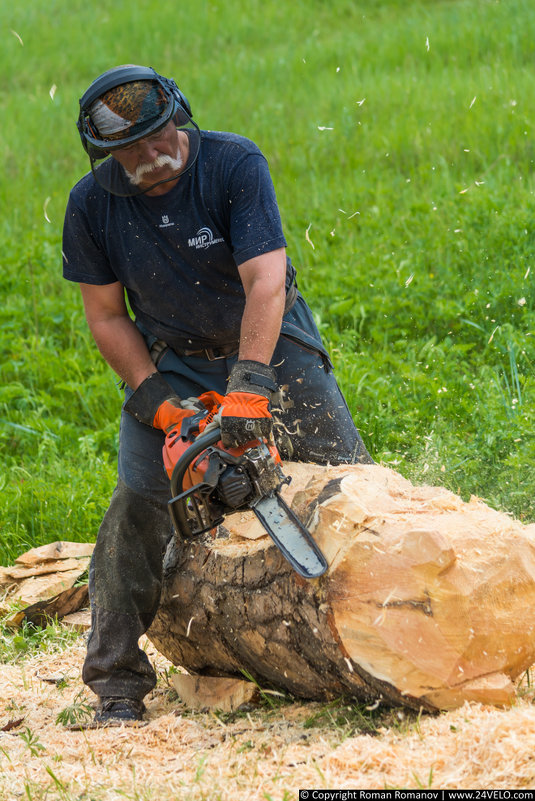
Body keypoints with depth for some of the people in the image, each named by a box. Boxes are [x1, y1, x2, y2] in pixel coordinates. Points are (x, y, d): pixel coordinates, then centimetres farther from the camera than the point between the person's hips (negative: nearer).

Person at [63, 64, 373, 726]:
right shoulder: (92, 206, -14)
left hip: (270, 347, -1)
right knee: (137, 509, -13)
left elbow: (265, 281, -30)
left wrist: (249, 386, -40)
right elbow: (107, 316, -6)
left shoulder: (235, 165, -23)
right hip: (170, 363, 1)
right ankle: (116, 683, -6)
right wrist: (156, 401, -17)